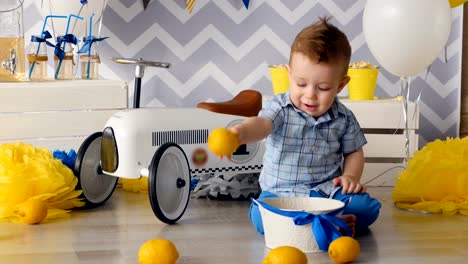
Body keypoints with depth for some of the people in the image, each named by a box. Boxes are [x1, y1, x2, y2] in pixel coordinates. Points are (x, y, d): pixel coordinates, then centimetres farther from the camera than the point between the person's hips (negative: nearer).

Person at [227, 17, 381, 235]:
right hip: (281, 194, -2)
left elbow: (354, 152, 15)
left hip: (328, 191, 2)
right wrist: (240, 132, -53)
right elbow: (262, 123, -29)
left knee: (366, 208, -23)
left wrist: (350, 176, -6)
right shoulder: (280, 107, -8)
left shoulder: (343, 118, 1)